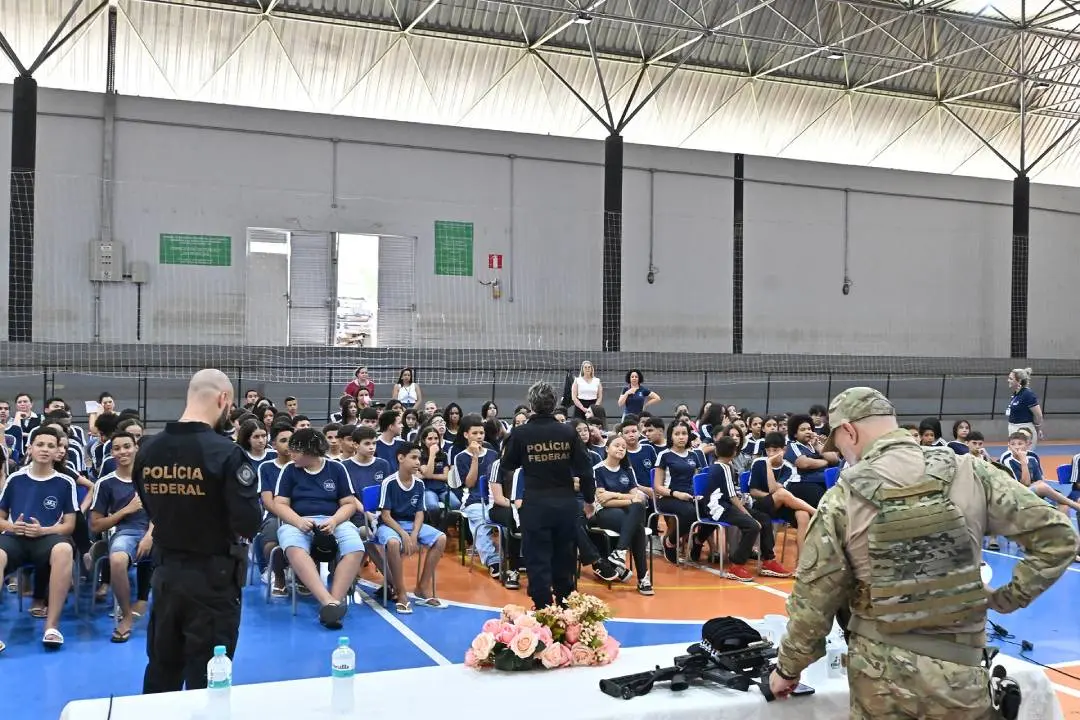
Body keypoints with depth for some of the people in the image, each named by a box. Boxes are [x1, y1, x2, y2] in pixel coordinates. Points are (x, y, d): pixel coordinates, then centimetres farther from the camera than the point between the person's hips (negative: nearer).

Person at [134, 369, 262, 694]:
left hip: (165, 572, 6)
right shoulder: (226, 452, -20)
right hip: (212, 577, -5)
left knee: (160, 673, 20)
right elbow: (250, 524, -20)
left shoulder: (147, 449, -1)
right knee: (206, 680, 7)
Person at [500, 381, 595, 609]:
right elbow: (584, 469, -1)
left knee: (538, 560, 6)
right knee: (564, 558, 17)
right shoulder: (569, 432, -4)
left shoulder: (520, 433, -7)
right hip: (565, 503, 2)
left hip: (535, 504, -2)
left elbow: (507, 466, 7)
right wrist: (589, 499, 11)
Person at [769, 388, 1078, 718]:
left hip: (879, 675, -1)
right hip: (958, 671, 1)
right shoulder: (971, 473, -5)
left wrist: (788, 668, 10)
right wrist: (1007, 599, 5)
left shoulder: (841, 500, -8)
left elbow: (813, 599, -3)